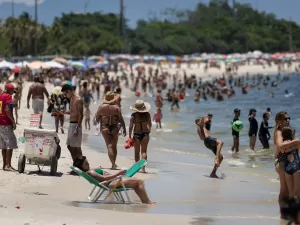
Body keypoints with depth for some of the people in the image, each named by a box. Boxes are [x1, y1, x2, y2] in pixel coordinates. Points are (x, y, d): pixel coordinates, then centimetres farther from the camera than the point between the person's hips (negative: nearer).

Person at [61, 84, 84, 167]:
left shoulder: (78, 100, -15)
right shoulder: (71, 99, 13)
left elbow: (81, 115, -19)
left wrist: (77, 129, -23)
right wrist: (64, 112, 9)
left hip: (76, 125, -10)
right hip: (71, 124, 10)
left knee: (76, 147, -6)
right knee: (69, 146, 14)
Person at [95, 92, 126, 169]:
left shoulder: (101, 107, -3)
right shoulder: (116, 107, -6)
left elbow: (97, 118, 5)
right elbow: (121, 119, -7)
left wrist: (98, 121, 27)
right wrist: (124, 128, 0)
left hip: (105, 128, 0)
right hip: (114, 128, 0)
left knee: (109, 146, -3)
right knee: (114, 146, 14)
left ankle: (113, 164, -15)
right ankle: (114, 163, 19)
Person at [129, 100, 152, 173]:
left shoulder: (133, 115, -8)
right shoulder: (147, 114, -2)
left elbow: (131, 126, -10)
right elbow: (150, 125, 8)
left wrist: (130, 136, -4)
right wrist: (149, 130, 28)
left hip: (136, 134, -1)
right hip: (145, 134, 1)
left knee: (137, 151, 12)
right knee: (144, 151, 0)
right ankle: (143, 168, -12)